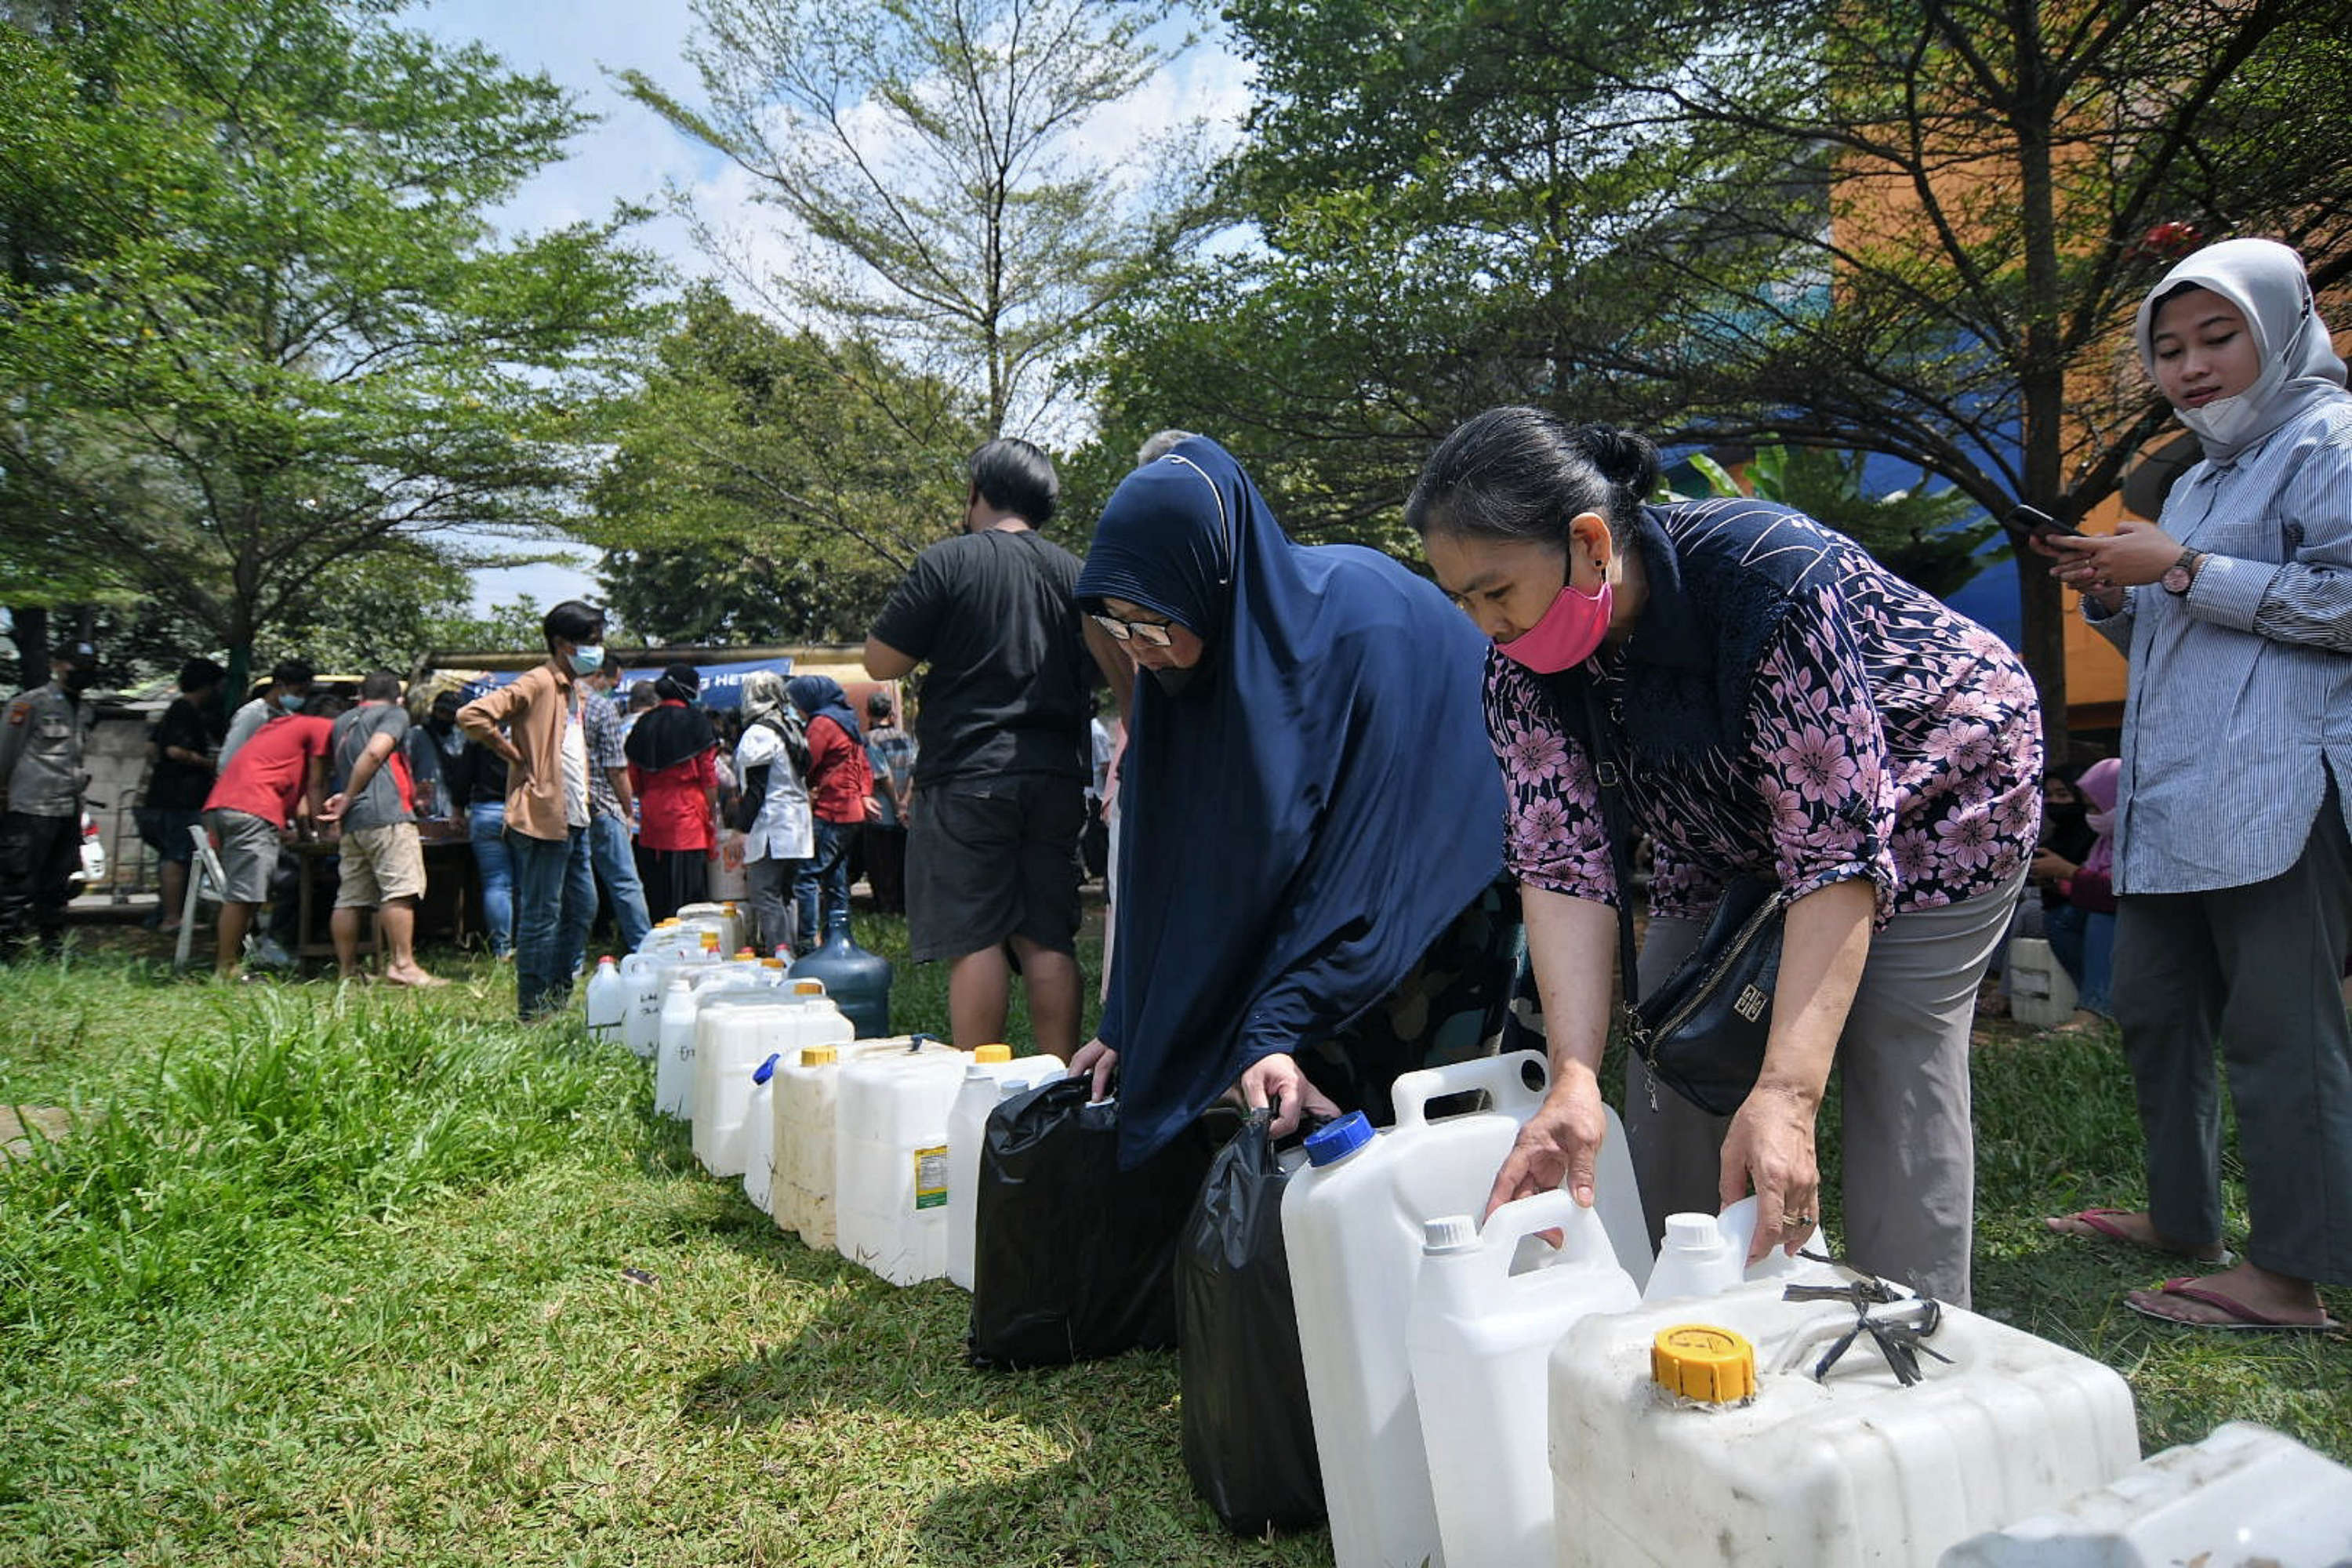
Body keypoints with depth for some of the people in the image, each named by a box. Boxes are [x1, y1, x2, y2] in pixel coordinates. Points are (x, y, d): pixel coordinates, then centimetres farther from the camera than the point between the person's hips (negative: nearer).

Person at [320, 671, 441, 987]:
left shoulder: (342, 722, 27)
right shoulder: (394, 714, 5)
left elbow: (340, 768, 29)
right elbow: (375, 752, -9)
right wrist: (348, 800, -6)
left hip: (353, 822, 8)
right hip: (386, 813, -8)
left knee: (350, 897, 7)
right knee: (400, 889, -12)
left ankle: (347, 971, 10)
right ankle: (403, 964, -19)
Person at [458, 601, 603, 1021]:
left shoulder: (571, 688, 18)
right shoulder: (537, 684, -11)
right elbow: (472, 715, -23)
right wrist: (517, 758, -15)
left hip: (573, 820, 10)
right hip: (543, 818, -10)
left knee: (582, 907, 13)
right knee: (541, 915, -4)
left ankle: (558, 999, 23)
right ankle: (534, 1010, 4)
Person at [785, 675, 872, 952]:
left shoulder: (822, 723, -9)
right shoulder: (846, 721, 20)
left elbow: (807, 767, -12)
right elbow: (864, 765, 22)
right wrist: (864, 794, 14)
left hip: (830, 814, -10)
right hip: (852, 812, 10)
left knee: (806, 875, -11)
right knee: (836, 879, 12)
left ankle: (808, 943, -16)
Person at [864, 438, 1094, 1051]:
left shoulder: (947, 562, -4)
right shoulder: (1073, 571, 11)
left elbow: (881, 662, -3)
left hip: (969, 776, -5)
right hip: (1056, 777, 5)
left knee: (973, 940, -2)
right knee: (1049, 940, 7)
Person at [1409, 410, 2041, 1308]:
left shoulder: (1771, 578, -39)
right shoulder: (1523, 662, -21)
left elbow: (1837, 853, -39)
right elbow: (1561, 862, -25)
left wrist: (1788, 1094, -46)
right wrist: (1575, 1079, -38)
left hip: (1927, 803, -5)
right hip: (1729, 837, 6)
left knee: (1898, 1067, -13)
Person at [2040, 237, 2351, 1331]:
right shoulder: (2200, 480, 26)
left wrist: (2183, 572, -14)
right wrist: (2111, 594, 12)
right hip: (2169, 801, 10)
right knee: (2152, 1009, 13)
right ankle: (2182, 1219, 27)